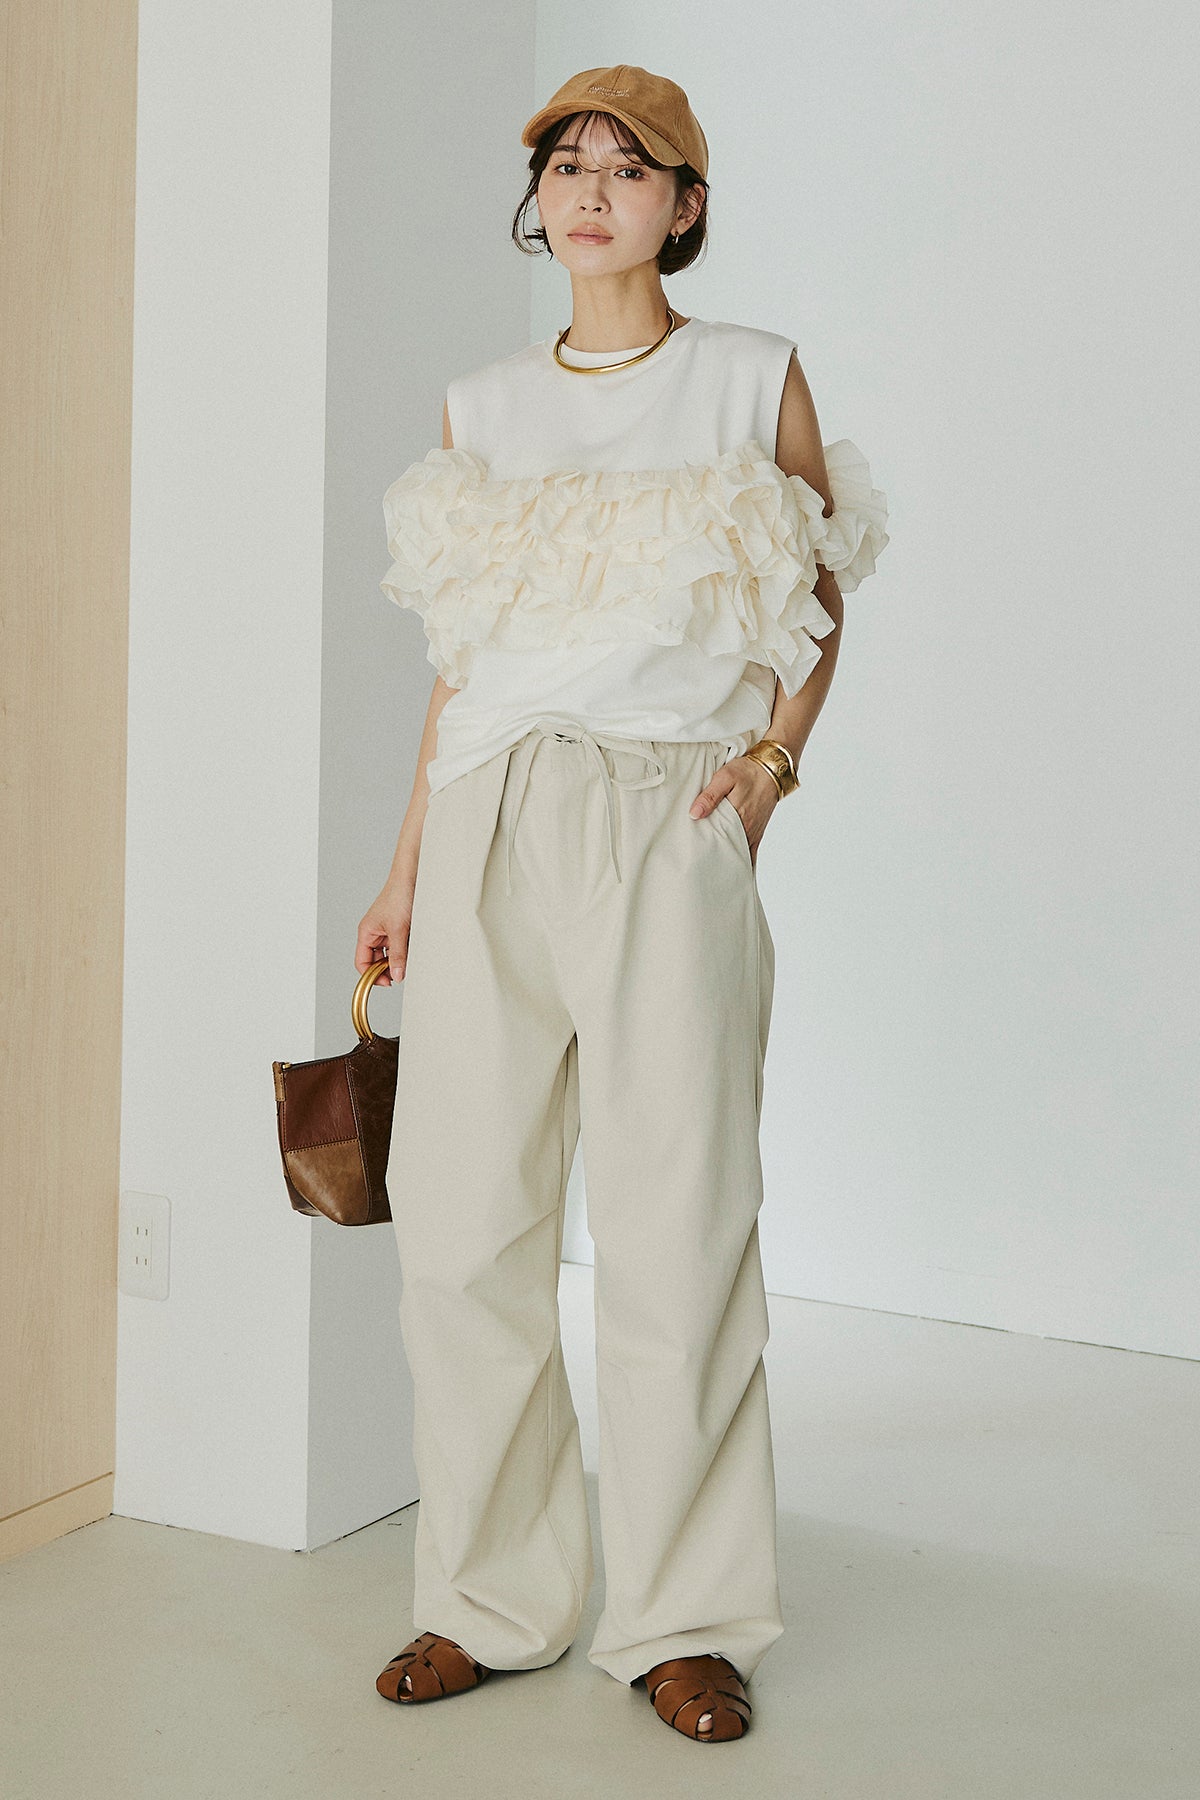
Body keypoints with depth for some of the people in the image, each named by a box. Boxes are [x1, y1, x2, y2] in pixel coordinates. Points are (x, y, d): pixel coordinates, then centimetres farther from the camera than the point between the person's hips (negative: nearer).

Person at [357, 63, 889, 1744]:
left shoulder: (756, 380, 6)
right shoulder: (481, 409, 14)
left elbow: (822, 595, 13)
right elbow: (460, 657, 16)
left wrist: (776, 753, -4)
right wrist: (406, 864, 12)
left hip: (672, 825, -3)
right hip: (491, 830, 3)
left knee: (676, 1223, -2)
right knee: (463, 1224, 3)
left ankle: (685, 1615, 13)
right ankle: (491, 1595, 18)